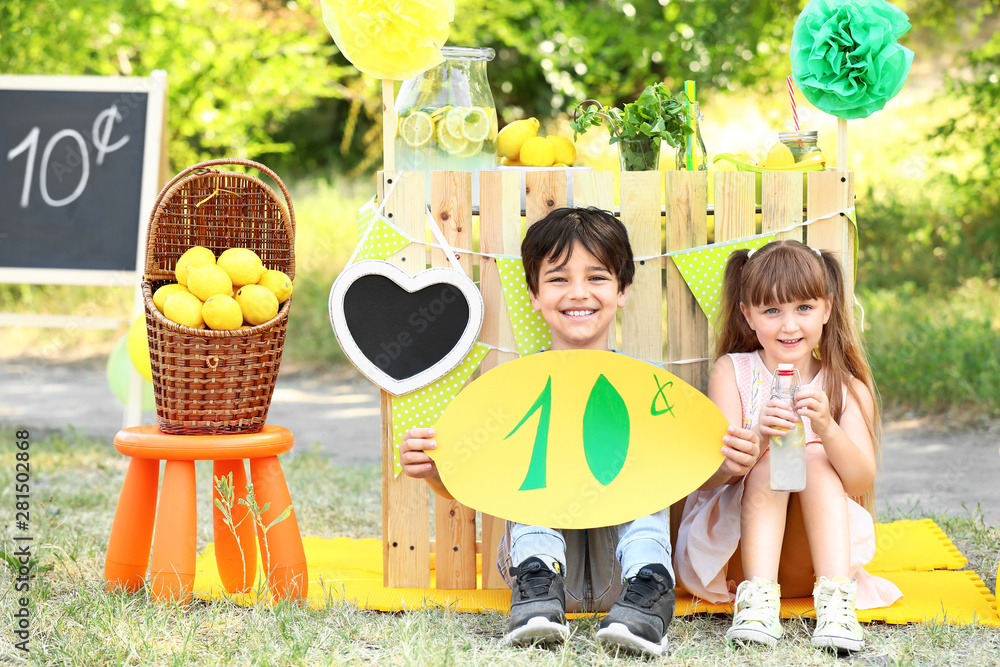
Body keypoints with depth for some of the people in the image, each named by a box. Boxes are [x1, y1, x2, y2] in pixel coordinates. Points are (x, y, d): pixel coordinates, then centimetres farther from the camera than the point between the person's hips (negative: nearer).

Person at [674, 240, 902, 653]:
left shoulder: (847, 387, 0)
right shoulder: (732, 372, -3)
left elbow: (860, 481, -14)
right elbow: (708, 475, -14)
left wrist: (827, 429, -33)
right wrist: (757, 437, -35)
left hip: (810, 557, 1)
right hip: (732, 550, -1)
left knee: (816, 459, -22)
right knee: (771, 463, -23)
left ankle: (835, 599, -38)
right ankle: (758, 598, -40)